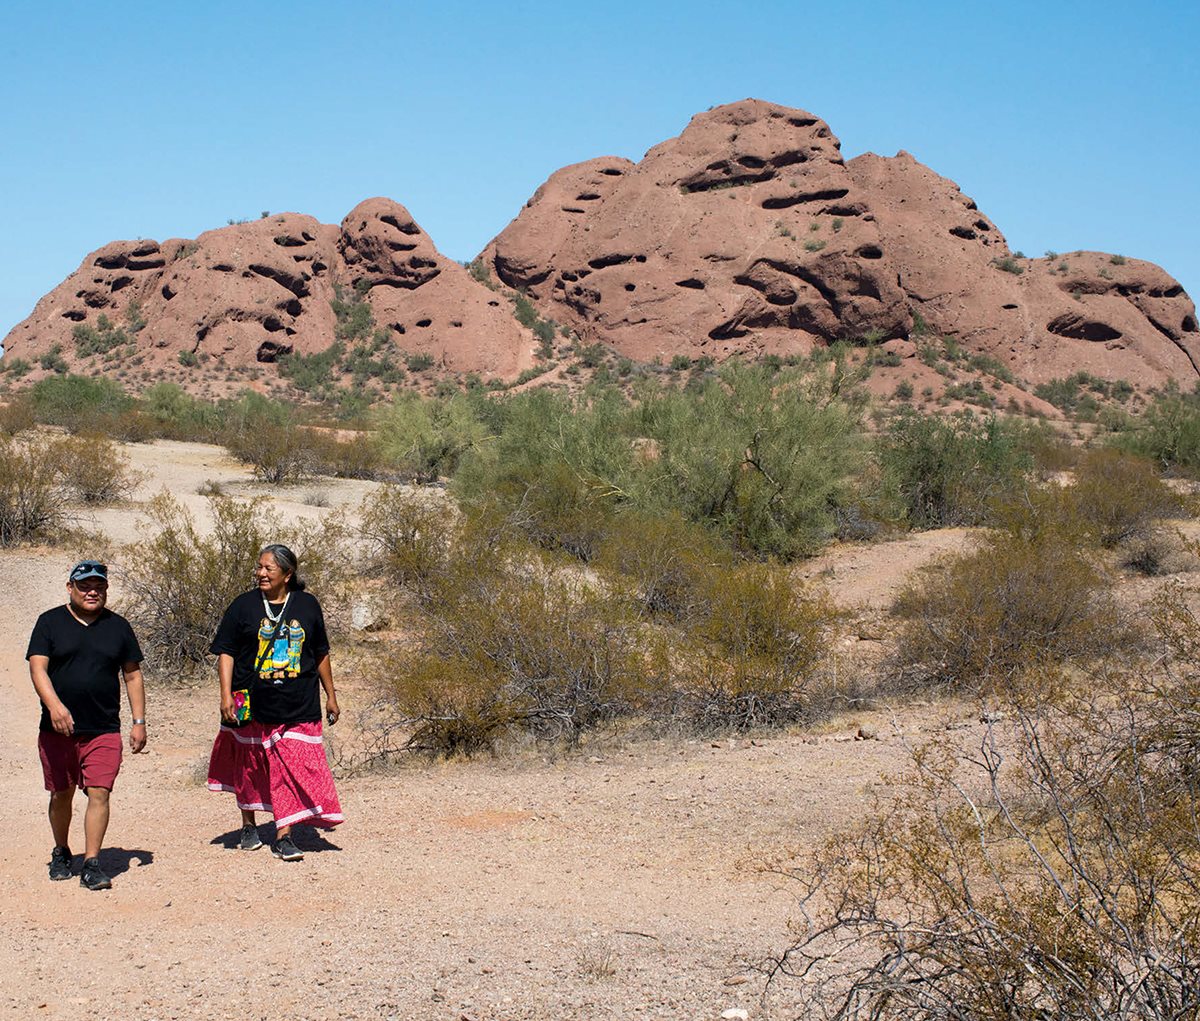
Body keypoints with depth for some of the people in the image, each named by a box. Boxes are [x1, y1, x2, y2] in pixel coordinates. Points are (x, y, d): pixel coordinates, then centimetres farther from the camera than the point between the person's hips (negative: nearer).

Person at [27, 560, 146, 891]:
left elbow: (133, 675, 13)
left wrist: (139, 722, 7)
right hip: (57, 730, 0)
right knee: (61, 795, 11)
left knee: (99, 793, -10)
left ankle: (91, 864, -6)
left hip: (104, 731, 0)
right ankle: (61, 853, 33)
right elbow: (37, 668, -7)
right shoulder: (50, 622, 3)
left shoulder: (118, 626, 9)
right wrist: (54, 705, -24)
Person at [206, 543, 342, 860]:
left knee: (294, 769, -5)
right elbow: (226, 652, -1)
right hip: (252, 705, 0)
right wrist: (226, 695, -12)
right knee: (249, 766, 13)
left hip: (298, 706, 0)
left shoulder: (307, 605, 4)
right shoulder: (243, 606, -1)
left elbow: (321, 654, 13)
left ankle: (283, 836, -2)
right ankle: (249, 825, 32)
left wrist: (331, 696, 15)